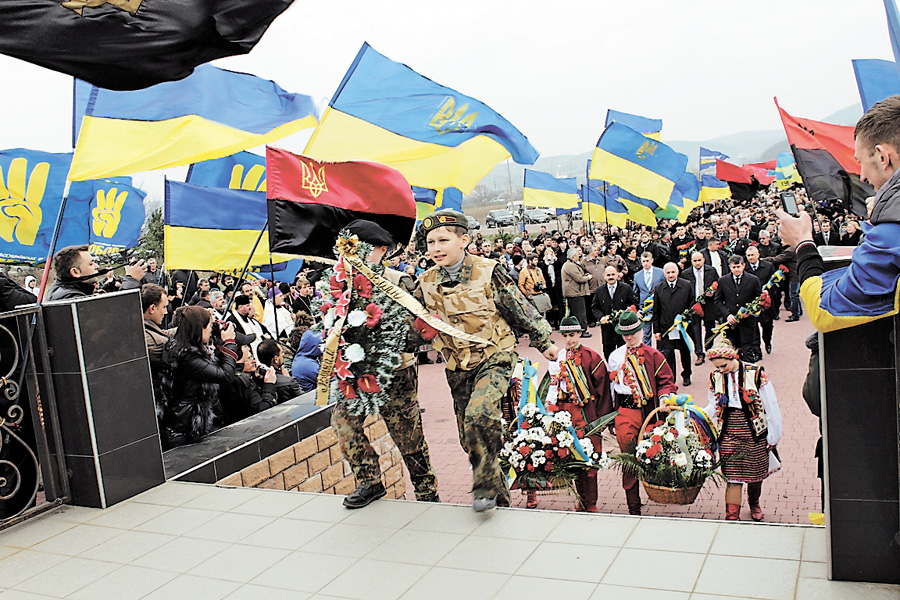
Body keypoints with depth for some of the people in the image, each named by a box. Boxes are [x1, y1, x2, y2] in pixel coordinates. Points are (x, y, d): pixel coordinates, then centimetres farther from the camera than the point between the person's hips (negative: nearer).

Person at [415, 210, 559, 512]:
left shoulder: (489, 272, -12)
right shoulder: (426, 283, 0)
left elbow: (521, 309, -2)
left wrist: (545, 342, 5)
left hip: (494, 358, -5)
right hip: (458, 368, 5)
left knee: (479, 413, -30)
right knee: (469, 438, 10)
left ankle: (486, 485, -10)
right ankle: (499, 494, 31)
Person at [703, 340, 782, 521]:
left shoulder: (756, 373, -9)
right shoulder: (715, 377, 2)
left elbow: (771, 407, -3)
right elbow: (713, 407, 12)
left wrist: (773, 437, -1)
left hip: (754, 431, -1)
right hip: (728, 433, 1)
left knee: (756, 474, 14)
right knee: (733, 478, -4)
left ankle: (754, 503, 44)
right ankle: (732, 517, 2)